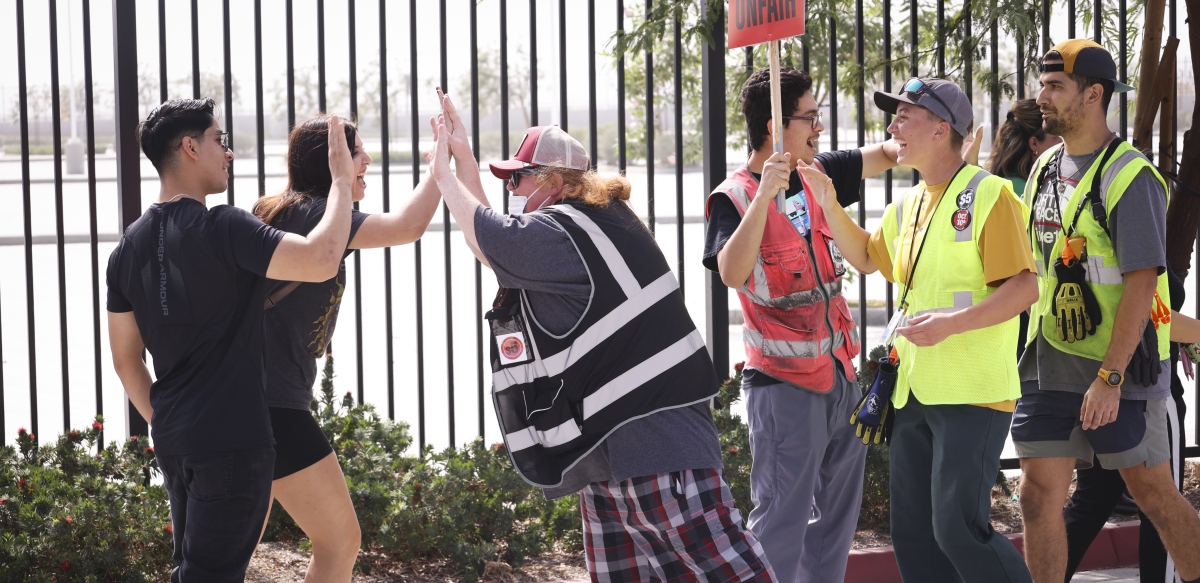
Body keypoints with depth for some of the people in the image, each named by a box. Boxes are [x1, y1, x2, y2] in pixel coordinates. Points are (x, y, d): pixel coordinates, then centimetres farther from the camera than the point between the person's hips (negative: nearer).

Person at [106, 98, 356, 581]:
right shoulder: (221, 229, -16)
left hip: (172, 444, 8)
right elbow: (321, 259, -27)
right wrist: (342, 179, -14)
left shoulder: (129, 247, 9)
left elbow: (125, 360, 15)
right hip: (231, 442, -8)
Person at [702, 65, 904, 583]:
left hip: (840, 374, 8)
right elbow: (733, 273, -29)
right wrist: (765, 194, -35)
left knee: (837, 513, 14)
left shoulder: (817, 173, 7)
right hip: (784, 384, -8)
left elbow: (883, 155, 17)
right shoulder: (733, 198, -13)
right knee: (781, 521, -7)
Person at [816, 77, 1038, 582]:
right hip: (912, 393, 8)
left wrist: (950, 323, -25)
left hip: (972, 394, -8)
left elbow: (1024, 288, -15)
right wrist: (828, 204, 20)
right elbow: (867, 257, 35)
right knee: (913, 533, 8)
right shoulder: (906, 207, 17)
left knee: (958, 527, -15)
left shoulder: (987, 196, -8)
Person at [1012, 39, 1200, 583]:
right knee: (1038, 496, 3)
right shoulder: (1045, 168, 10)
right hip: (1050, 359, 7)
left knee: (1155, 496, 1)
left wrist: (1109, 377, -25)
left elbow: (1142, 282, -20)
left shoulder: (1129, 177, -14)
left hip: (1118, 364, -7)